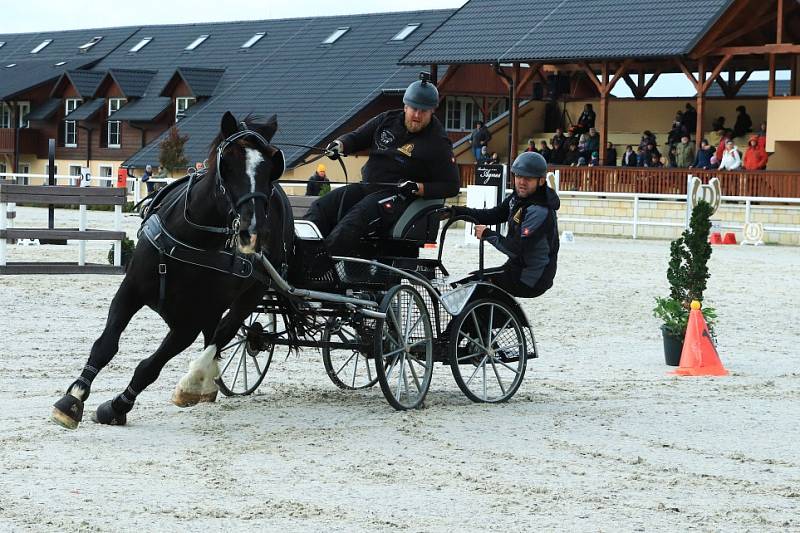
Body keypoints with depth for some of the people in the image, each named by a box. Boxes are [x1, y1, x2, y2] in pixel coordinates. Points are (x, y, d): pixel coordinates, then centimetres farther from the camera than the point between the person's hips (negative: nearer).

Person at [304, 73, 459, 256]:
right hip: (365, 185, 7)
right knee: (319, 208, -13)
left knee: (354, 220, -33)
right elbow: (357, 137, 18)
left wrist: (418, 188, -16)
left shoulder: (438, 143, -3)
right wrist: (340, 144, -6)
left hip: (397, 195, -7)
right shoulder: (388, 120, 11)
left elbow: (452, 186, -3)